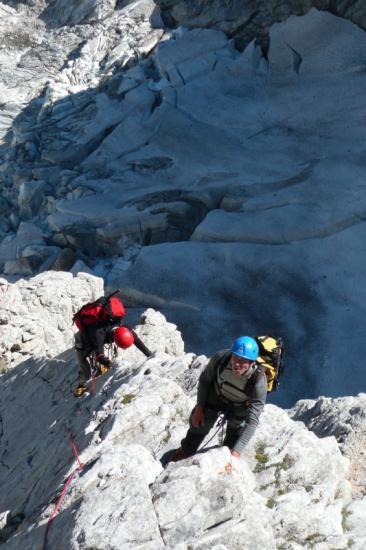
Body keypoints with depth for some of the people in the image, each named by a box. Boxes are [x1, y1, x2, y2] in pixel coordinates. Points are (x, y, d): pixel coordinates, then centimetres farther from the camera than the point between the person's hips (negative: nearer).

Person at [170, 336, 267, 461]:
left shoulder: (258, 382, -42)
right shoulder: (220, 357, -37)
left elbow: (252, 421, -39)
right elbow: (204, 379, -14)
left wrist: (236, 452, -44)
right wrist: (199, 407, -11)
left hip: (239, 406, -2)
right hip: (216, 394, 2)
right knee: (199, 423, 15)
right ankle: (186, 450, 48)